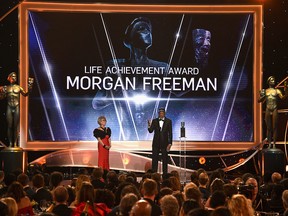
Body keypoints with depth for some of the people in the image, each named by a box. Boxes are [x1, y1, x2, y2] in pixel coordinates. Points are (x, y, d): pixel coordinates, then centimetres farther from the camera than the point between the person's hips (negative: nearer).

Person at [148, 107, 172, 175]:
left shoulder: (168, 121, 0)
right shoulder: (154, 121, 4)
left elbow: (170, 133, -1)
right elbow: (151, 131, -2)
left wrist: (170, 143, -7)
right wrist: (149, 126, -24)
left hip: (164, 143, -1)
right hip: (156, 143, 1)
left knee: (165, 159, 2)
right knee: (154, 159, 2)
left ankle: (165, 174, 6)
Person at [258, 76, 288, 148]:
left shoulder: (277, 91, 4)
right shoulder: (265, 91, 9)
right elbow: (259, 101, 9)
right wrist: (262, 96, -11)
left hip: (275, 110, -2)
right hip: (268, 110, 2)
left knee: (274, 128, -1)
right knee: (268, 128, 5)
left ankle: (274, 144, 1)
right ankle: (269, 144, 8)